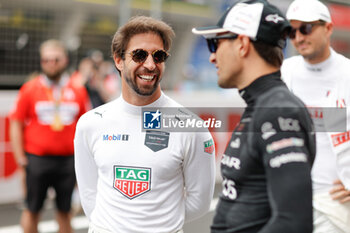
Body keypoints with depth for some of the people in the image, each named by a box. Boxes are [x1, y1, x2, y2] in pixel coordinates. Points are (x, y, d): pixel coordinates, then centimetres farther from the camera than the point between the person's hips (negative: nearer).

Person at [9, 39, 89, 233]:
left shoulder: (77, 91, 6)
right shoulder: (30, 89, 0)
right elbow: (16, 124, 1)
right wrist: (20, 157, -4)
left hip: (67, 160, 2)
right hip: (37, 159, -1)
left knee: (64, 211, 9)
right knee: (32, 210, 6)